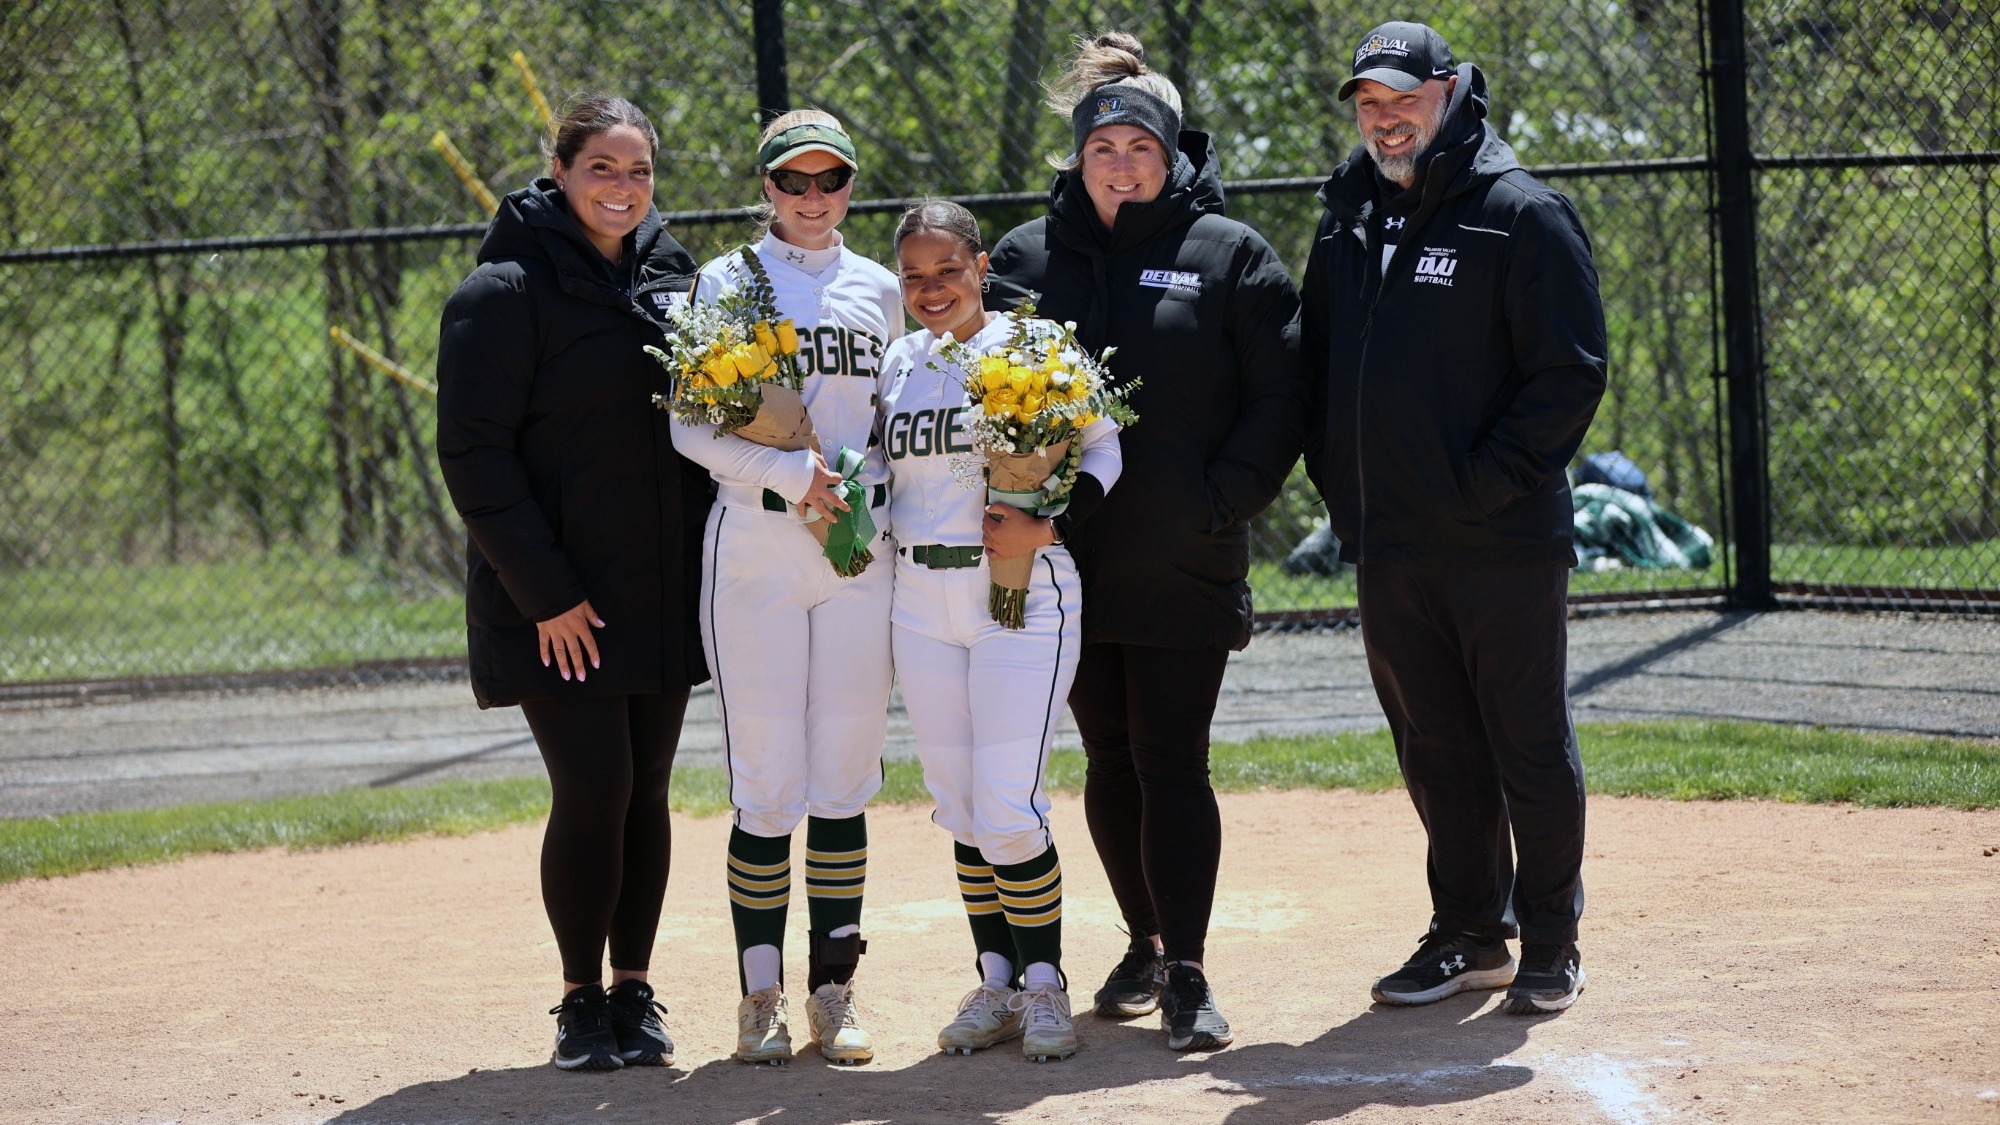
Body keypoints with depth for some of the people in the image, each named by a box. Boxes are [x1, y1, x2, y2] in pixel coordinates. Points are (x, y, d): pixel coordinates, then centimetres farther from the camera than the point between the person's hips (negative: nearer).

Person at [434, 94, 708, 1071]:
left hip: (662, 590, 5)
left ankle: (634, 991, 18)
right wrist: (544, 590, -16)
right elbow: (474, 454, -12)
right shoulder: (506, 291, -9)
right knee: (594, 789, -8)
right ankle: (581, 1000, 6)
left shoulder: (669, 278, 10)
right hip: (559, 603, -5)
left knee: (645, 792, 7)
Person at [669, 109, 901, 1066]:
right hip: (754, 548, -3)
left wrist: (864, 484, 0)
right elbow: (689, 424, -6)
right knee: (767, 787, -4)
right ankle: (761, 997, 4)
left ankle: (833, 990, 10)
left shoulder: (878, 290, 13)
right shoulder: (726, 282, 2)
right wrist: (789, 474, -17)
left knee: (844, 782, 3)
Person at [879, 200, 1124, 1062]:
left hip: (1024, 598, -5)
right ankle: (996, 982, 18)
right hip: (919, 603, 5)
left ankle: (1045, 983, 5)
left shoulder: (1036, 345, -5)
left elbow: (1103, 447, -3)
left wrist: (1048, 527, -17)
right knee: (960, 811, 8)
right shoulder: (898, 364, 10)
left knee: (1010, 815, -10)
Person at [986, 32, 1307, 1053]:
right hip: (1072, 561, 3)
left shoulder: (1228, 255, 0)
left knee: (1172, 762, -7)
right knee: (1110, 761, 11)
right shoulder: (1027, 258, 7)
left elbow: (1279, 397, -1)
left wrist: (1224, 502, -10)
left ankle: (1186, 973, -6)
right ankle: (1145, 946, 25)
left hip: (1187, 570, -3)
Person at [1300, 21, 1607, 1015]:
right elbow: (1314, 370, 22)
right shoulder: (1347, 226, 14)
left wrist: (1488, 484, -15)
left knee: (1531, 746, 2)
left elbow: (1571, 372, -11)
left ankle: (1550, 943, 11)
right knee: (1436, 751, 11)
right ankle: (1470, 935, 20)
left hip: (1502, 544, -6)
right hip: (1387, 549, 6)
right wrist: (1339, 483, 9)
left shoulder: (1521, 215, -6)